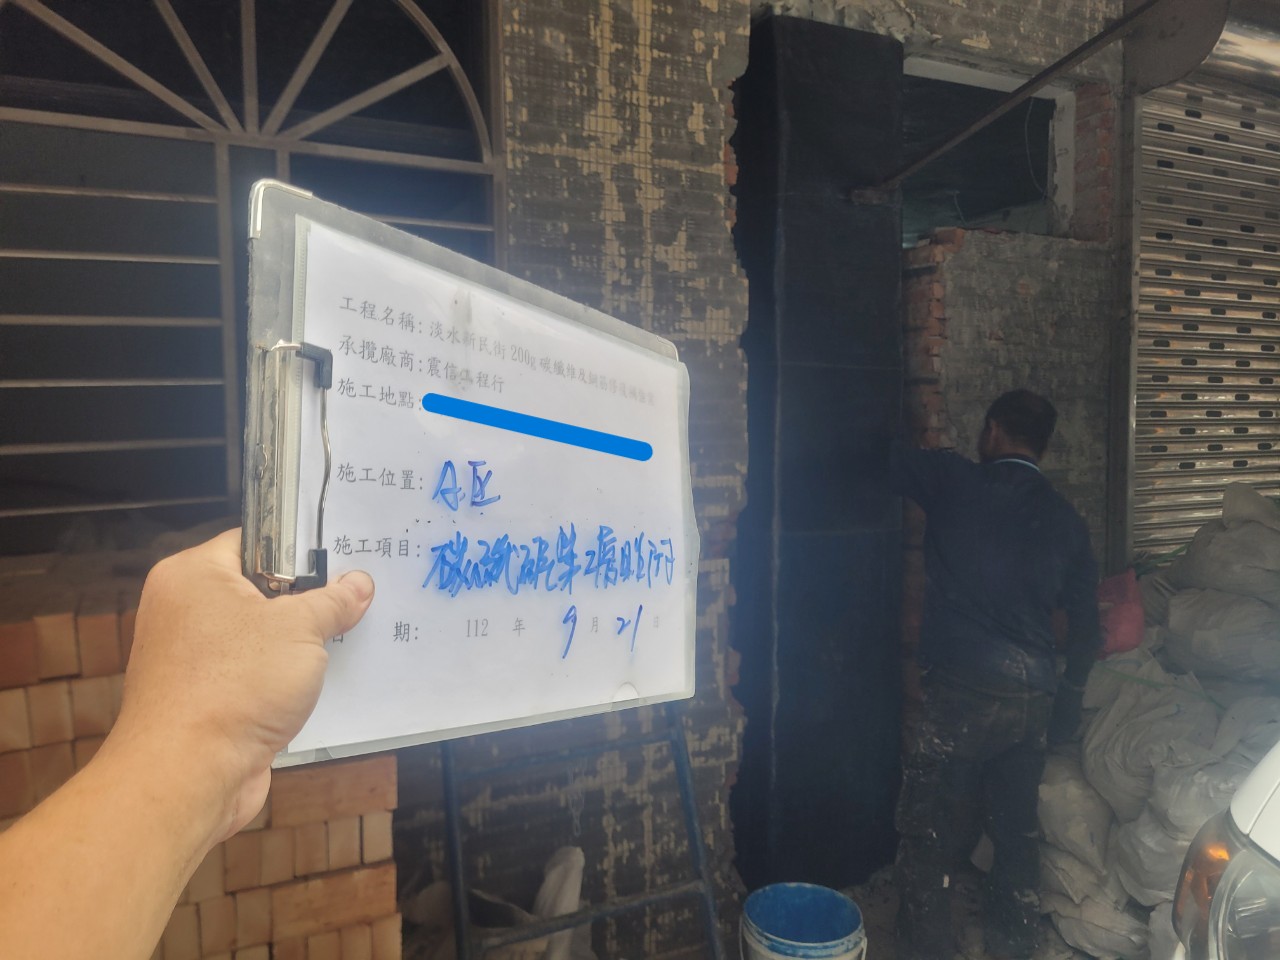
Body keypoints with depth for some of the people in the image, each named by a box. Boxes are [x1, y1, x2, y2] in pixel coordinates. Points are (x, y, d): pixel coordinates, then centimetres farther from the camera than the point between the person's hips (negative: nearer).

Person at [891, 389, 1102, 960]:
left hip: (962, 693, -6)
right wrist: (1070, 695, 22)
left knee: (932, 837, 6)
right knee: (1018, 829, 21)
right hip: (1035, 698, 6)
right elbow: (1086, 623, 10)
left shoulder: (956, 483, -7)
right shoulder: (1065, 520, 7)